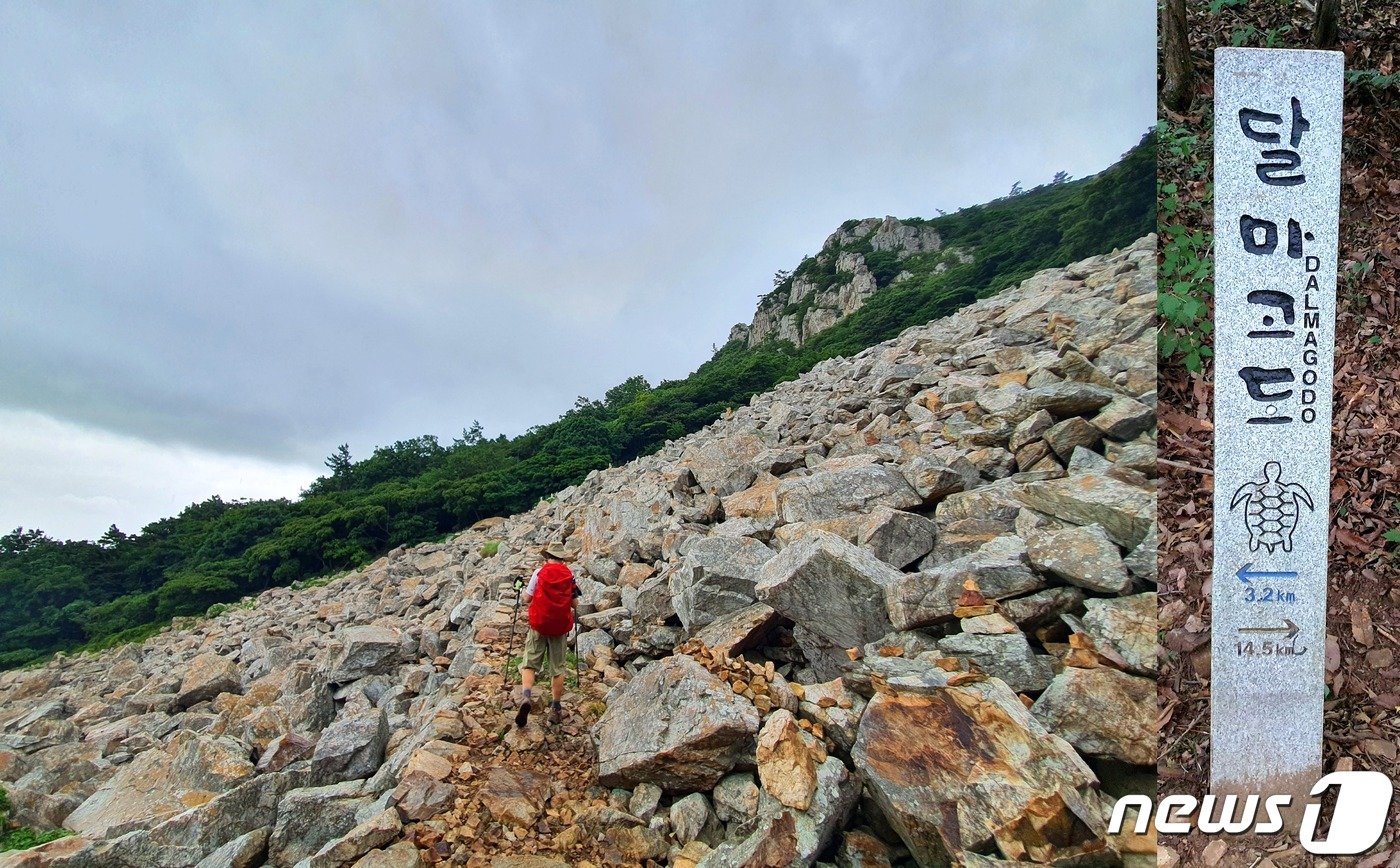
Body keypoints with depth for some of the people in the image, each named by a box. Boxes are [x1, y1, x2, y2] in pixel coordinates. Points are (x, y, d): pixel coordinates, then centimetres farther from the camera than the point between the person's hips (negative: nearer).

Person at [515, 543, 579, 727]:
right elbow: (575, 604, 3)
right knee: (558, 668, 11)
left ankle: (526, 697, -17)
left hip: (539, 624, -1)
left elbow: (527, 598, -2)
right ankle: (555, 709, 16)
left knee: (530, 663, 6)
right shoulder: (570, 575, -1)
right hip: (560, 627, 1)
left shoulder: (539, 573, -5)